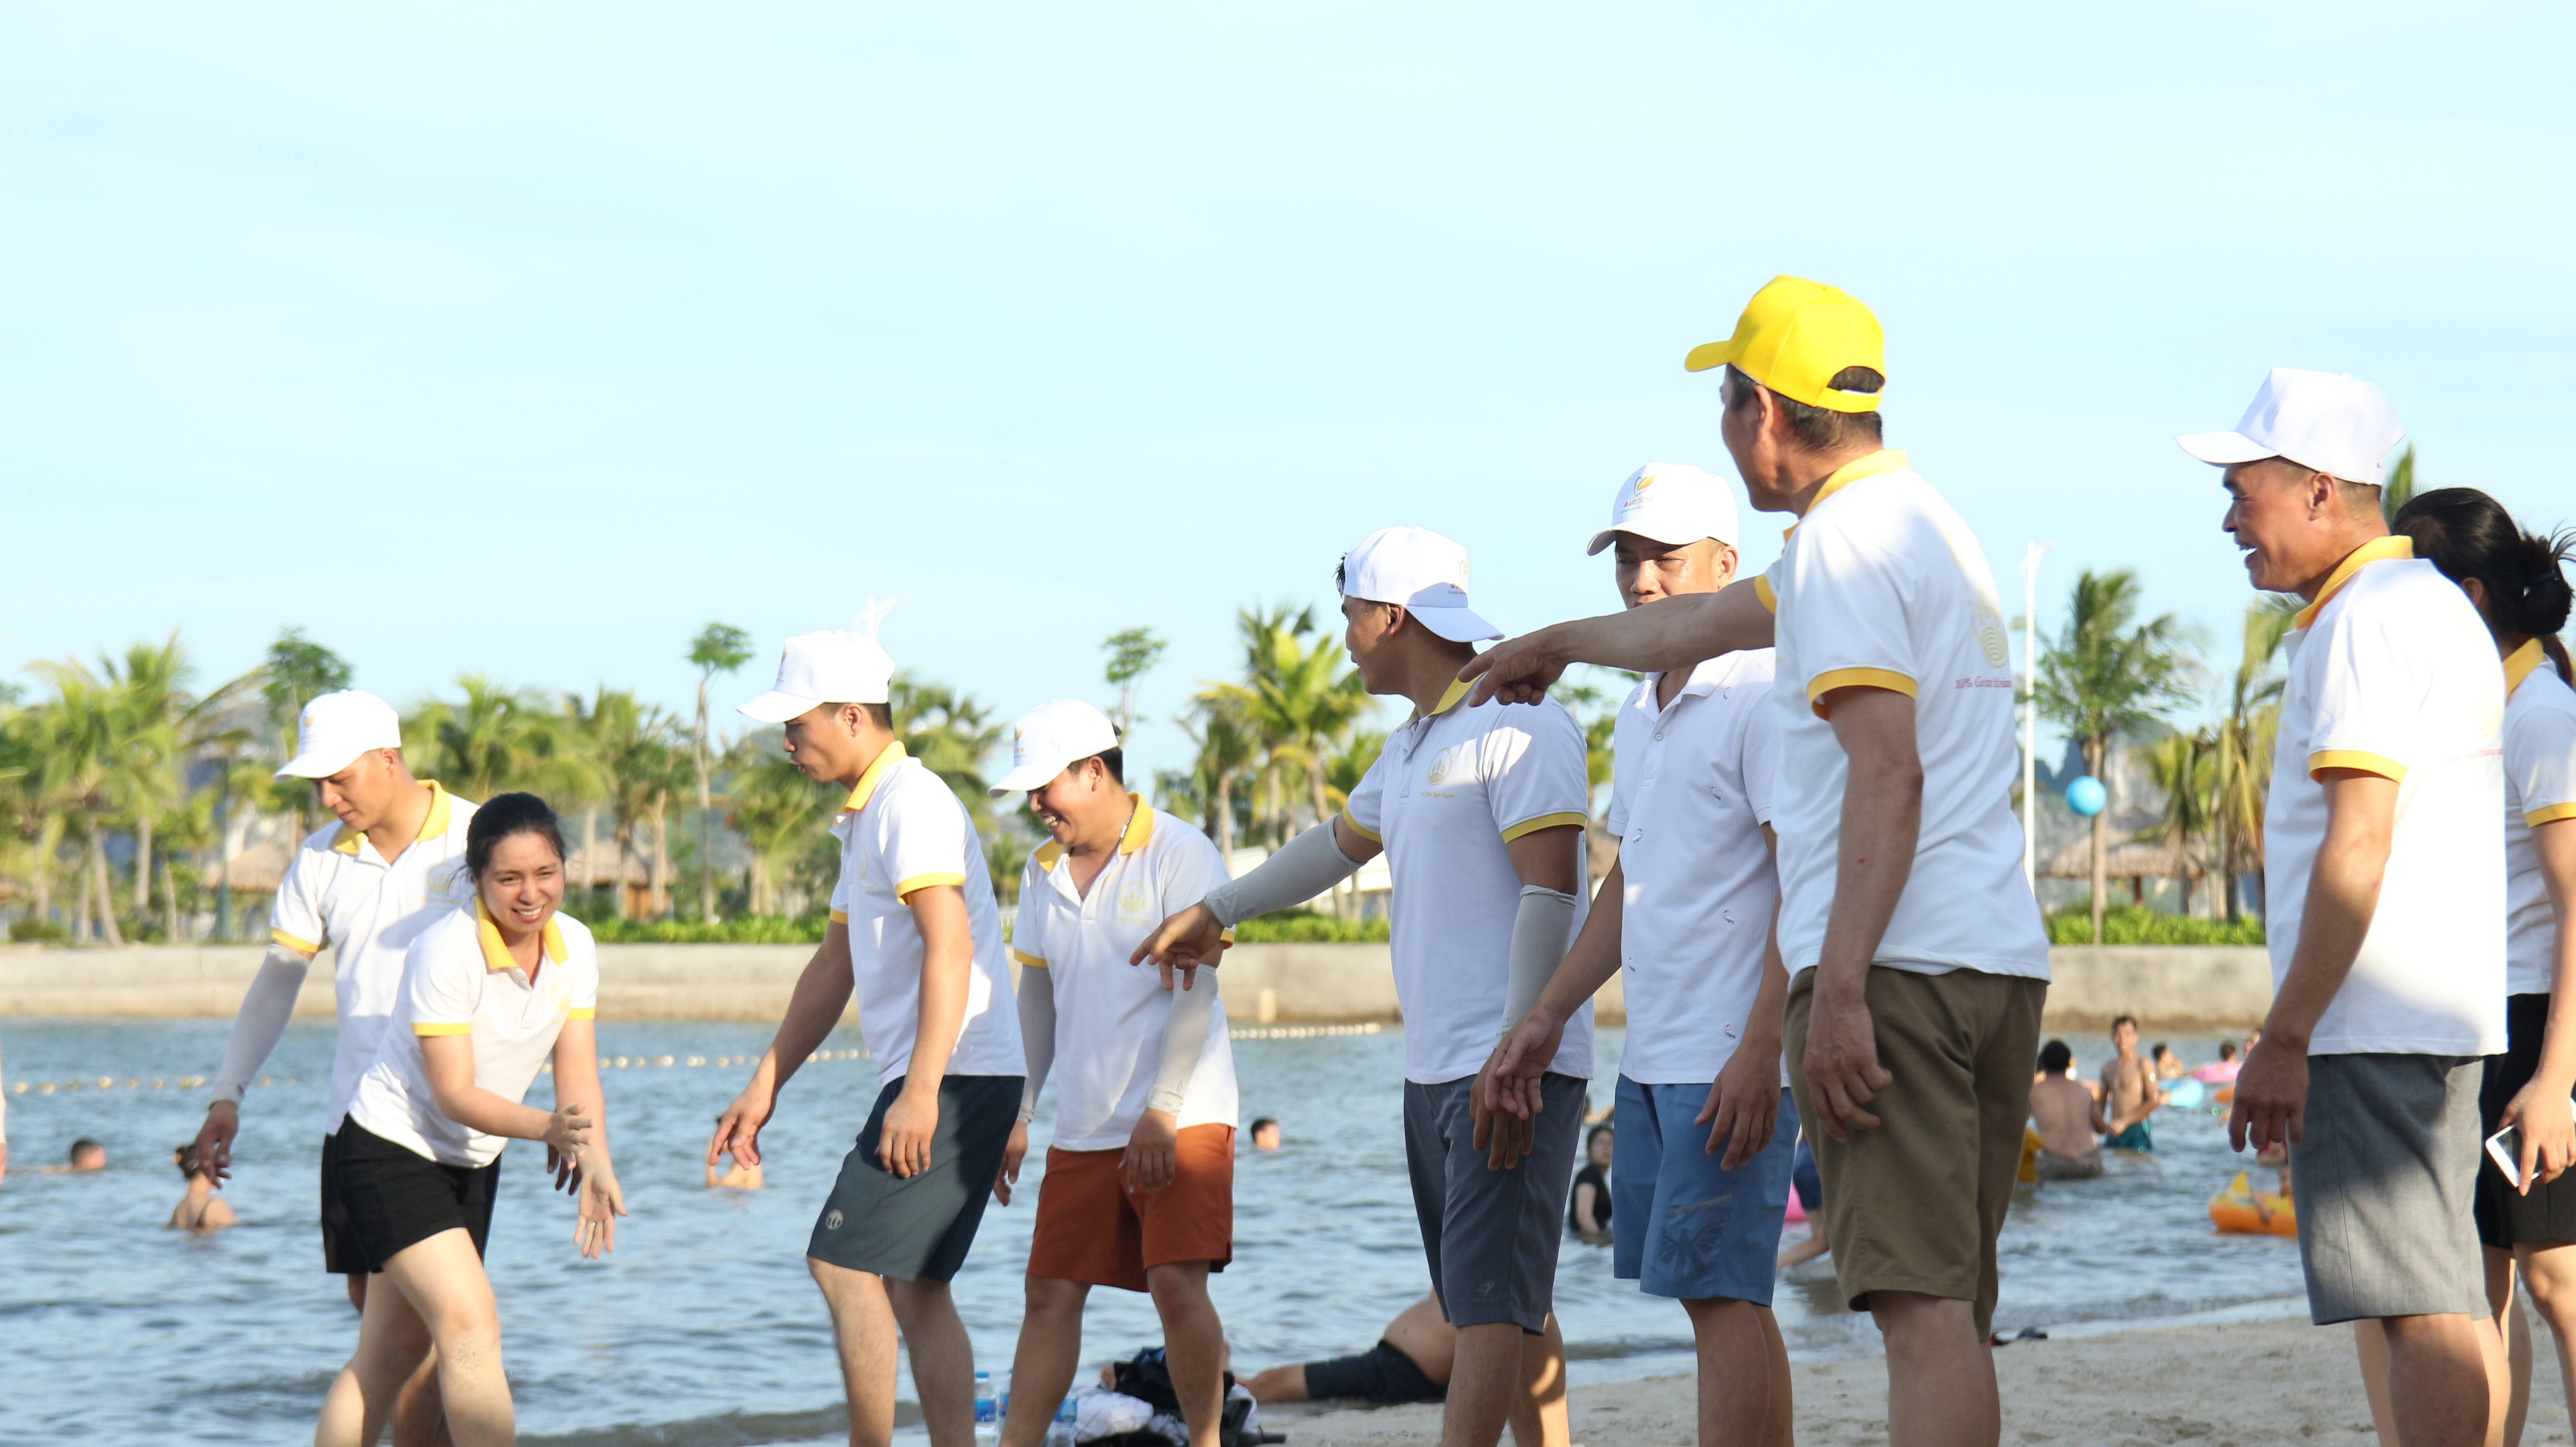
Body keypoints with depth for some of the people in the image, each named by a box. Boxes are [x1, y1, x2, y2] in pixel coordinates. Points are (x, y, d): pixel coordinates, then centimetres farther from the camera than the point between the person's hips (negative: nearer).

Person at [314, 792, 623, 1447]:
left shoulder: (573, 946, -6)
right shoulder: (446, 950, -25)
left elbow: (578, 1075, -7)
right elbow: (454, 1094, -26)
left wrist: (596, 1165, -24)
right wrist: (544, 1127, -42)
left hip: (472, 1163, 7)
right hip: (392, 1150, -7)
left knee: (391, 1351, 14)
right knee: (471, 1326, -22)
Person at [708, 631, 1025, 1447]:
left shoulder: (912, 802, -12)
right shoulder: (865, 817, 20)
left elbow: (950, 948, -21)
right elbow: (834, 967, 26)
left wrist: (920, 1091, -26)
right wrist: (765, 1085, 24)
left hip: (956, 1075, -10)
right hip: (926, 1081, 10)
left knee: (844, 1264, -11)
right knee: (912, 1287, 8)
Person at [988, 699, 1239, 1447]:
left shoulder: (1181, 854, -8)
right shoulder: (1043, 872, 12)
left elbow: (1195, 988, -13)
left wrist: (1162, 1112, -20)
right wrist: (1017, 1115, 13)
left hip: (1181, 1121, -6)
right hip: (1082, 1127, 6)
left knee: (1177, 1285, -14)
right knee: (1050, 1292, 4)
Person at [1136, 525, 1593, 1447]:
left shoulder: (1519, 727, -11)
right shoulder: (1413, 747, 20)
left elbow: (1550, 892, -18)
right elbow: (1341, 842, 37)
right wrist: (1214, 912, 47)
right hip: (1434, 1065, 10)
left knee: (1489, 1303, -14)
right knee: (1510, 1305, 8)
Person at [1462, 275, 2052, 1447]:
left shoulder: (1847, 539, -8)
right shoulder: (1922, 523, 23)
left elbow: (1887, 775, -19)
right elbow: (1709, 622, 39)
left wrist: (1839, 987, -24)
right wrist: (1554, 645, 53)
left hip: (1896, 960, -9)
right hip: (2000, 957, 10)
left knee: (1920, 1299, -15)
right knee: (1950, 1310, 9)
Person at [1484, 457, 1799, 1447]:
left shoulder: (1762, 696, -10)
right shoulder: (1638, 713, 18)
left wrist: (1760, 1049, -22)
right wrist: (1547, 1018, 21)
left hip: (1730, 1062, -9)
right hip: (1651, 1059, 9)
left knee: (1717, 1292, -11)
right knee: (1718, 1295, 9)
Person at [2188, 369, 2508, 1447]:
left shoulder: (2372, 619, -12)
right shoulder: (2432, 609, 21)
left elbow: (2359, 847, -19)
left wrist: (2283, 1039, -18)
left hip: (2374, 1023, -10)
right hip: (2436, 1019, 10)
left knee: (2420, 1307, -11)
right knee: (2450, 1304, 10)